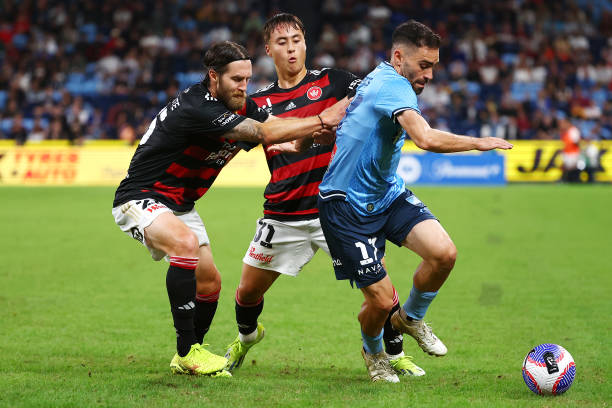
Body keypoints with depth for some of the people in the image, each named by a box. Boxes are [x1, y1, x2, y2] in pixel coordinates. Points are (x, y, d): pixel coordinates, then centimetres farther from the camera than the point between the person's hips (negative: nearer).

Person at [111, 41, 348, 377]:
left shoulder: (238, 105, 1)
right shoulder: (196, 108, -30)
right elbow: (264, 133, -32)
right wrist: (322, 121, -28)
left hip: (180, 205, 10)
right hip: (140, 199, -10)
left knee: (209, 283, 7)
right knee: (186, 243, -35)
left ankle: (186, 359, 28)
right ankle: (187, 352, -28)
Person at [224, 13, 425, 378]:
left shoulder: (331, 81, 2)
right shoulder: (260, 101, 8)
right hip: (283, 215, 2)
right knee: (248, 291, 7)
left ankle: (395, 353, 8)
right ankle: (247, 337, 41)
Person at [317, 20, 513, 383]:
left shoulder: (377, 78, 7)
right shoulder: (395, 87, -23)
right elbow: (427, 139, -38)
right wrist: (479, 142, -30)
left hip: (387, 193, 9)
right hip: (348, 206, -9)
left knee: (444, 252, -13)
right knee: (382, 299, -7)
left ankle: (411, 318, 14)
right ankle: (373, 352, 27)